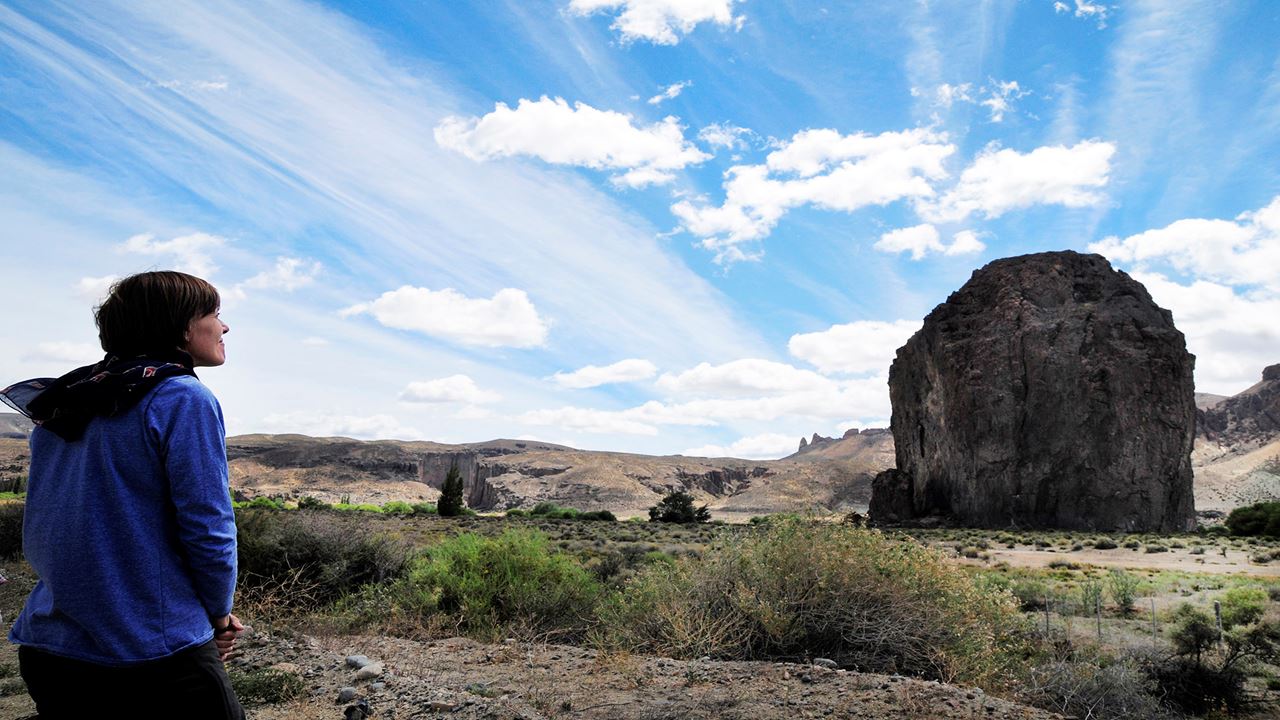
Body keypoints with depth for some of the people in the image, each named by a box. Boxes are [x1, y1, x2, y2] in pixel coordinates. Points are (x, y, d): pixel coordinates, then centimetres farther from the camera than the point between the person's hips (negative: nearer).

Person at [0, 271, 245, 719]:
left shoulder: (59, 407, 9)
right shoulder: (184, 400, -13)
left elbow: (38, 531, 13)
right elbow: (208, 527, -17)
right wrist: (220, 614, 0)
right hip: (155, 655, -7)